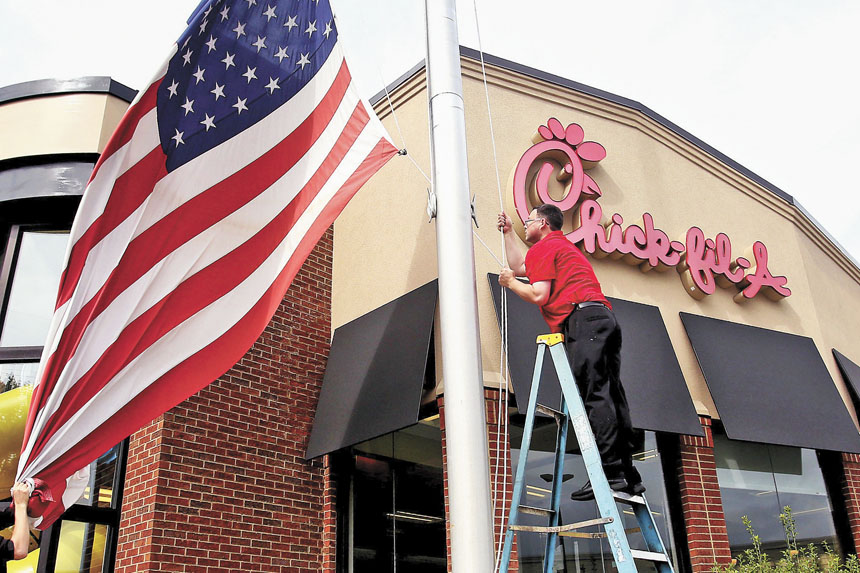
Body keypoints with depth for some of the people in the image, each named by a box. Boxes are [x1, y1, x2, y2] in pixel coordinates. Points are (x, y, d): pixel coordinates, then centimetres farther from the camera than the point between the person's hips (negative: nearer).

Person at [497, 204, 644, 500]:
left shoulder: (542, 248, 5)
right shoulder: (565, 246, 36)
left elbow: (540, 296, -6)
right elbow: (518, 265, 48)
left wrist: (510, 282, 11)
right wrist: (507, 232, 54)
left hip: (582, 319, -10)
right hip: (604, 318, 10)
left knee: (594, 395, -15)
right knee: (610, 396, 5)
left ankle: (610, 472, -20)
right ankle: (628, 475, 4)